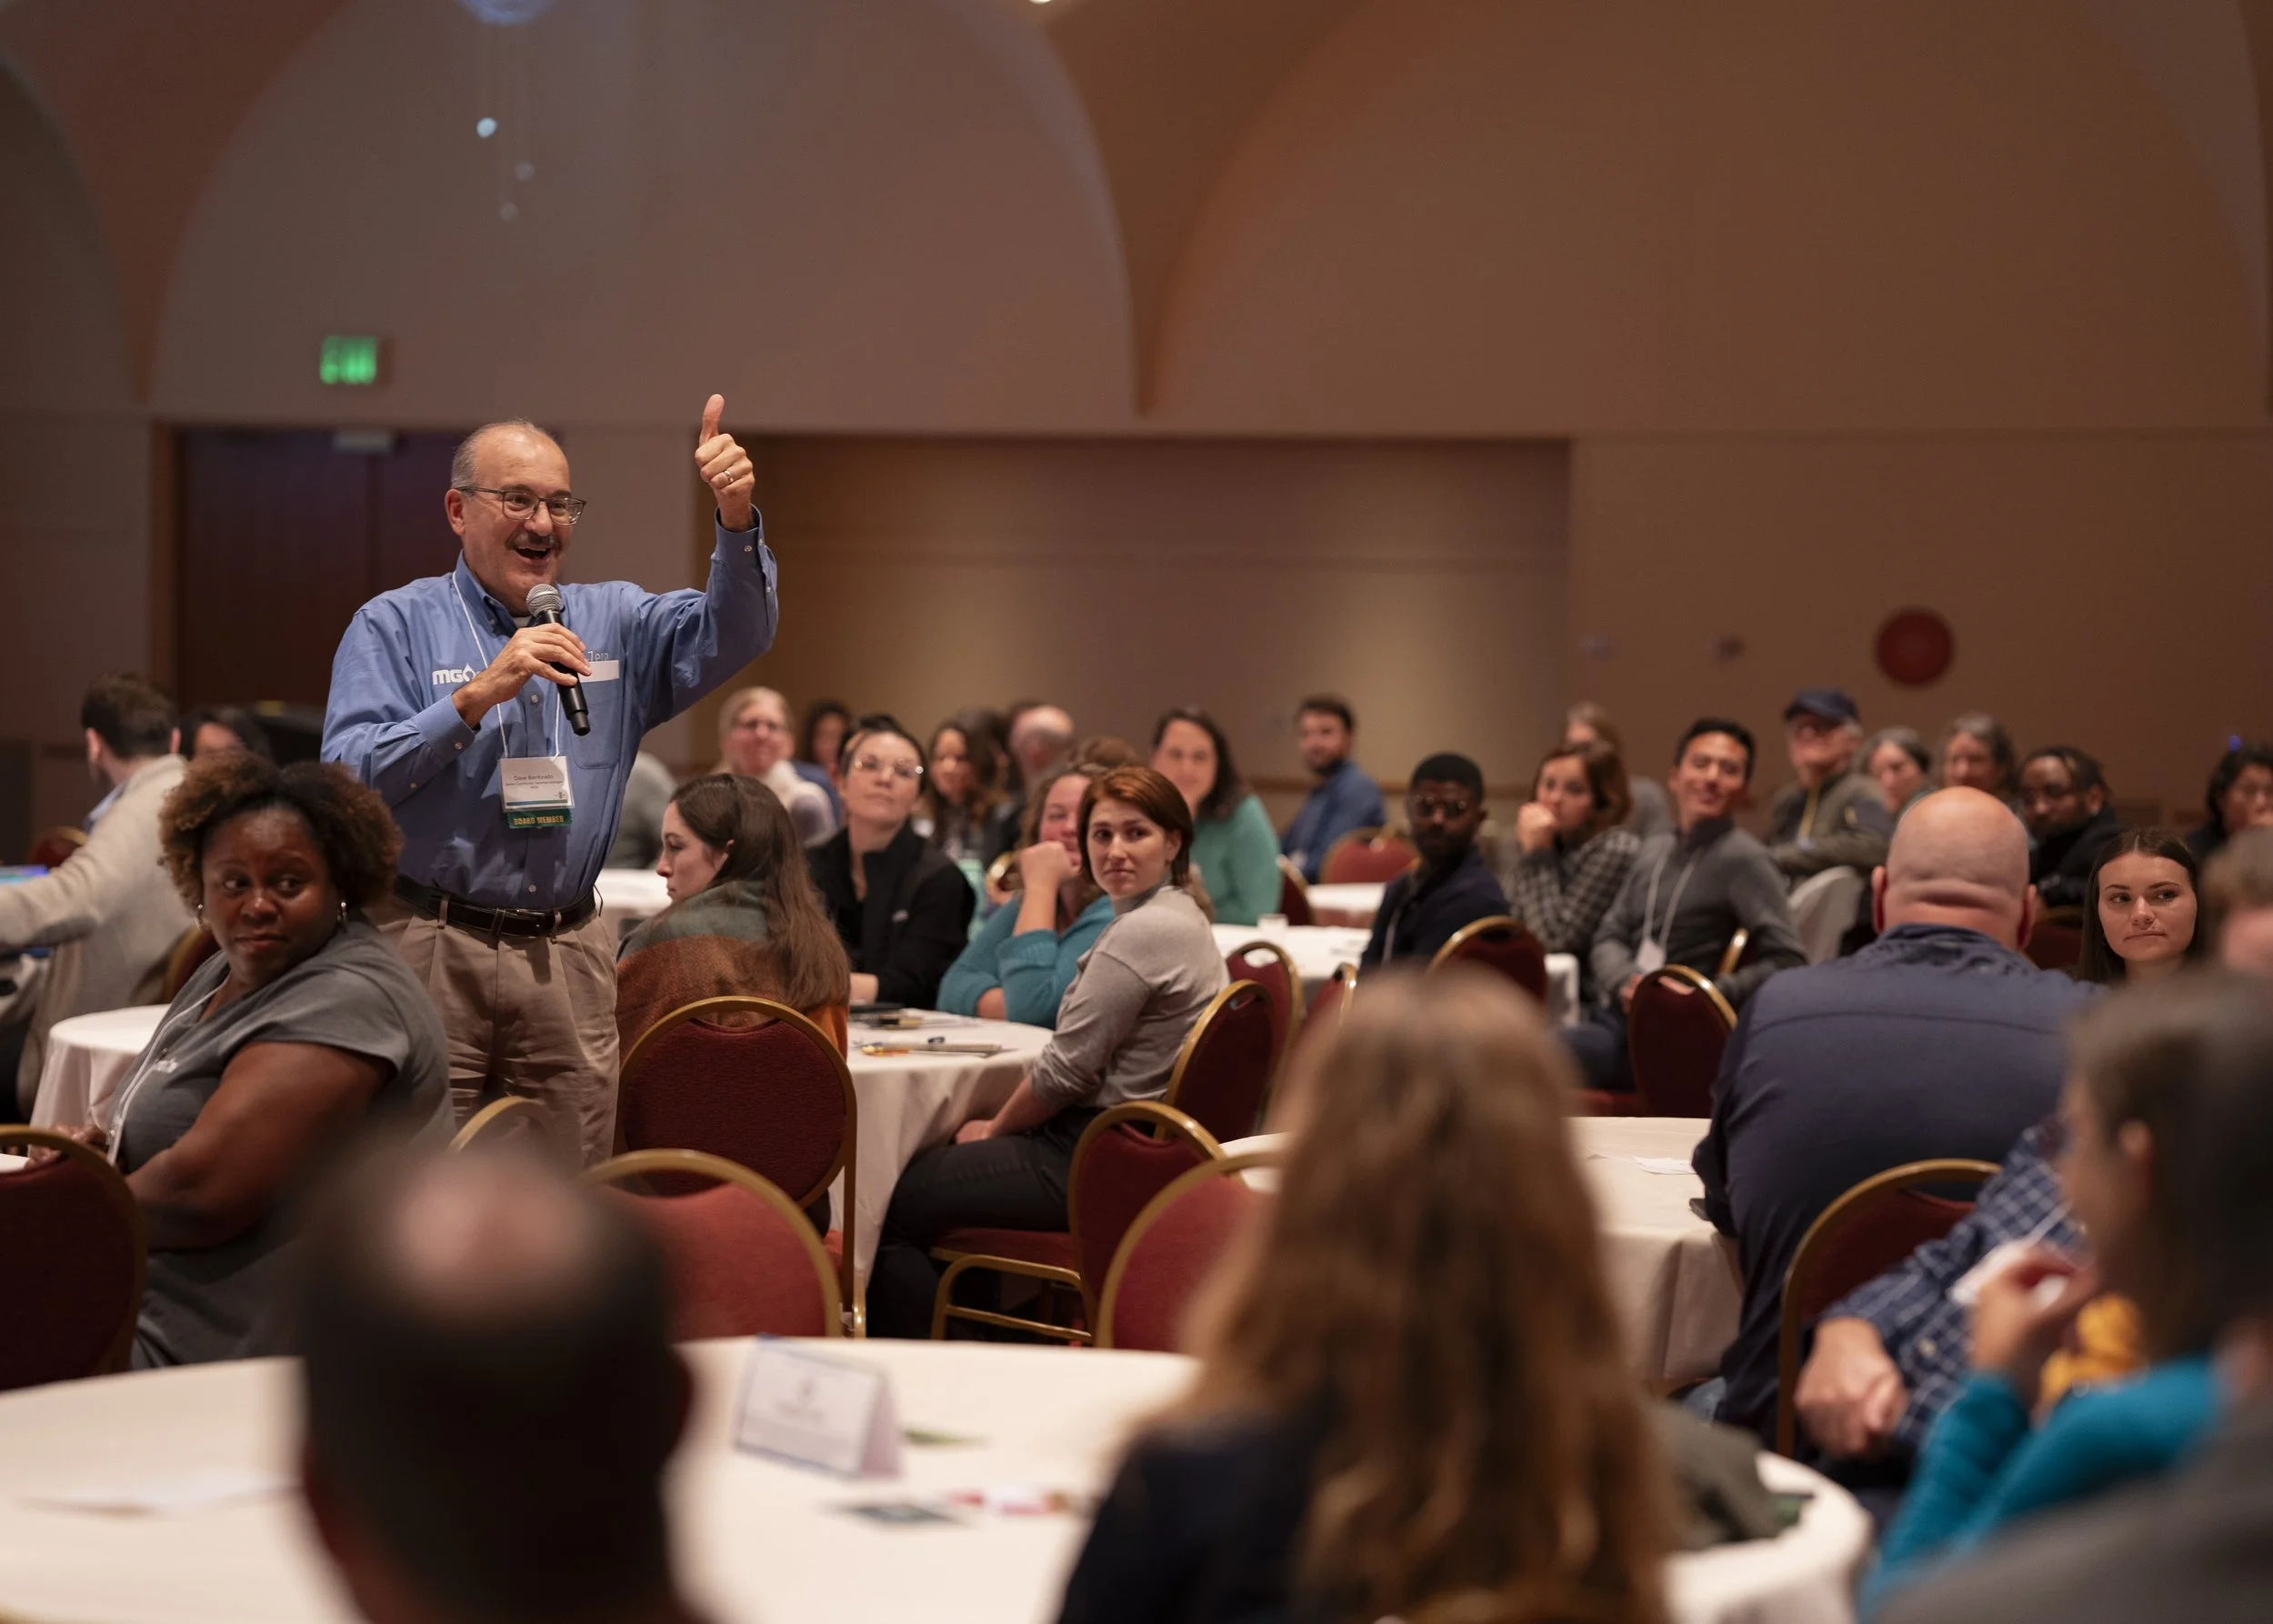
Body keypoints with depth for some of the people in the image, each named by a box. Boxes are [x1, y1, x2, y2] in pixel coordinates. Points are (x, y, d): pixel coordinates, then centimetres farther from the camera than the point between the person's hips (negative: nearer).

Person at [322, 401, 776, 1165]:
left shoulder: (611, 621, 13)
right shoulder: (394, 626, 2)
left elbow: (732, 633, -3)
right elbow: (347, 779, -10)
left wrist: (737, 518, -20)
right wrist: (478, 696, -18)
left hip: (568, 959, 3)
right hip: (429, 950, -3)